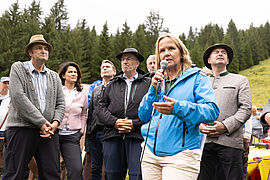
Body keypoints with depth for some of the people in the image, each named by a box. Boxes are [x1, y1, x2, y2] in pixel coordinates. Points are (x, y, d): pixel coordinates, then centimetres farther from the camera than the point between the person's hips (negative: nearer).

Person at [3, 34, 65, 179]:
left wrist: (55, 123, -7)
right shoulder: (18, 68, 5)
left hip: (48, 131, 4)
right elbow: (18, 97, -9)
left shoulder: (54, 77, 20)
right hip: (21, 129, -4)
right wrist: (41, 122, -13)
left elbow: (60, 104, 14)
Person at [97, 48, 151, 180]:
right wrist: (114, 122, -6)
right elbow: (101, 108, 12)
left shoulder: (148, 83, 8)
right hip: (113, 137, 4)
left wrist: (135, 124, -13)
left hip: (137, 136, -3)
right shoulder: (112, 84, 20)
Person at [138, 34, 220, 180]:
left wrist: (177, 108, -27)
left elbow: (212, 111, -13)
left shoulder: (197, 78, 2)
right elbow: (143, 116, 12)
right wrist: (154, 90, -2)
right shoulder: (159, 81, 17)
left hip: (181, 155, -5)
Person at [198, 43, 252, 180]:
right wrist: (199, 125, -5)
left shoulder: (241, 80, 16)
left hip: (229, 142, -2)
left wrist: (226, 126, -10)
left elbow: (246, 109, 4)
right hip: (203, 142, 2)